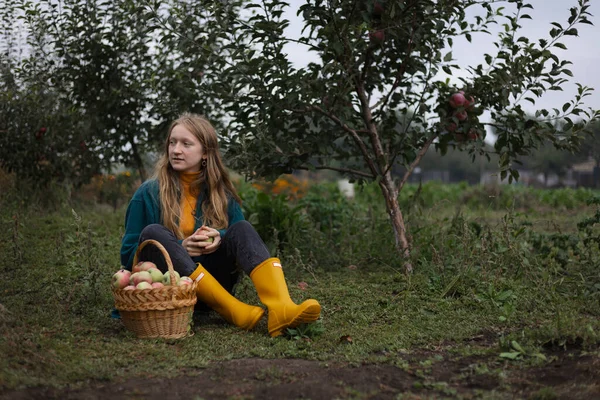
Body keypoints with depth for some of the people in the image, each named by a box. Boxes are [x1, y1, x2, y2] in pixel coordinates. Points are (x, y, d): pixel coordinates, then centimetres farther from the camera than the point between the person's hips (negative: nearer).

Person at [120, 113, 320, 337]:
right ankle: (235, 312, -41)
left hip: (211, 284, 2)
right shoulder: (148, 193, -1)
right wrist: (179, 248, -17)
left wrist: (220, 238, -12)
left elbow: (242, 238, 11)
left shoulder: (221, 193, 8)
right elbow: (128, 254, -2)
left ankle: (280, 310, -46)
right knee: (153, 232, -28)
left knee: (241, 228, -18)